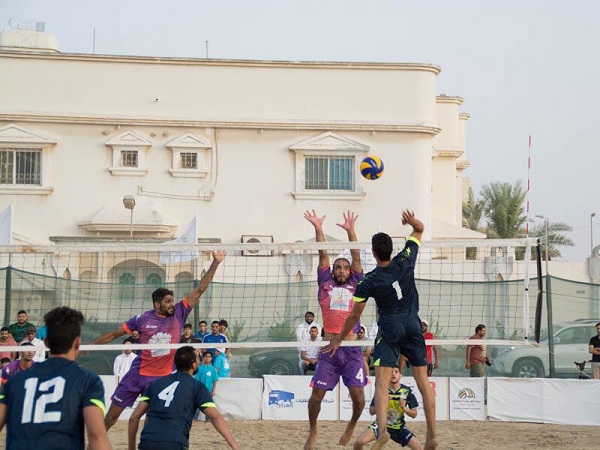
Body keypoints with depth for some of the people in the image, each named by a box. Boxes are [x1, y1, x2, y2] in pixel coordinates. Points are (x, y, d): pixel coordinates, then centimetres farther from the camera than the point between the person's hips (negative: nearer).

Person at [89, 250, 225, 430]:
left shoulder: (179, 314, -3)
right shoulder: (143, 319, -6)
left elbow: (200, 289, -5)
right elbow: (115, 334, 4)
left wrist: (215, 263, -10)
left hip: (162, 378, 1)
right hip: (138, 374, -1)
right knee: (111, 416, 5)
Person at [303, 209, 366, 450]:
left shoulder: (355, 285, 14)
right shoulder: (326, 284, 14)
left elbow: (356, 256, 9)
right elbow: (323, 255, 9)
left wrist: (350, 230, 1)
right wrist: (318, 228, 5)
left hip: (352, 349, 0)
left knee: (357, 393, -5)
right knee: (317, 393, -1)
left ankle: (352, 425, 22)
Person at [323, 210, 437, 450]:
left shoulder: (368, 282, -11)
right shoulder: (405, 261, -5)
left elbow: (354, 316, -2)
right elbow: (420, 230, 11)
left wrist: (338, 339, 9)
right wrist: (413, 222, -9)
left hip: (389, 329, -4)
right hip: (413, 325, 4)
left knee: (381, 382, -10)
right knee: (423, 381, 8)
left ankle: (382, 430, -31)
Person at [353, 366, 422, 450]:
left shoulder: (407, 391, -7)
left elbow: (414, 414, -2)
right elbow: (371, 412, -4)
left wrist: (404, 408, -22)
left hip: (399, 427, 1)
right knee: (360, 442, -26)